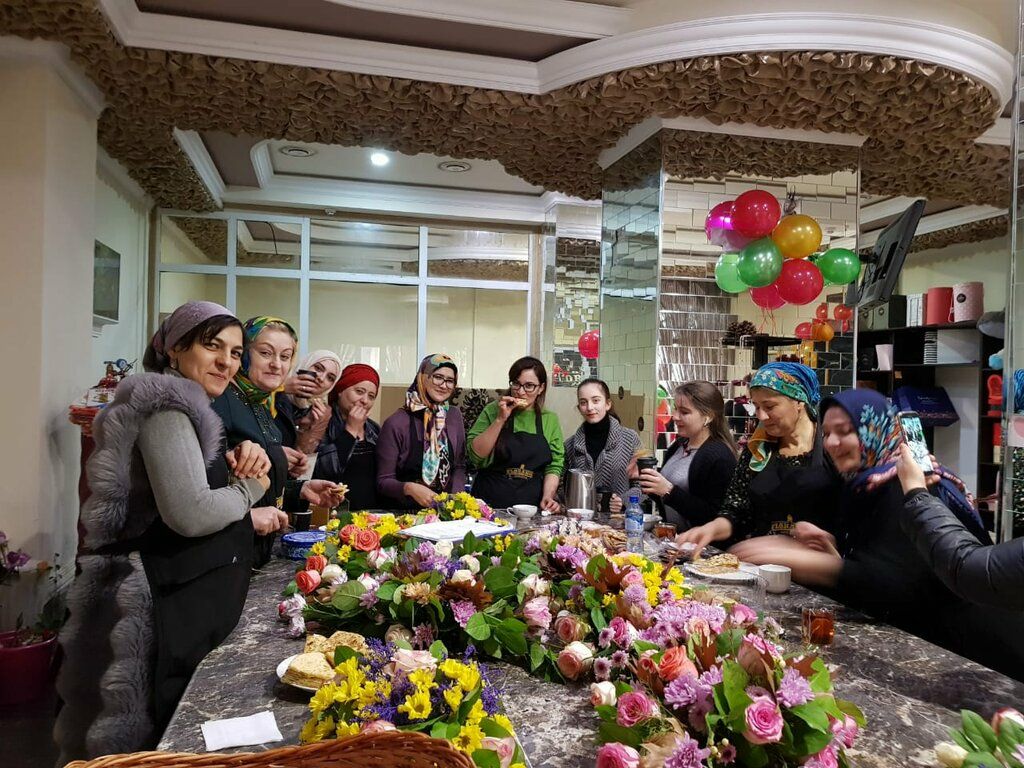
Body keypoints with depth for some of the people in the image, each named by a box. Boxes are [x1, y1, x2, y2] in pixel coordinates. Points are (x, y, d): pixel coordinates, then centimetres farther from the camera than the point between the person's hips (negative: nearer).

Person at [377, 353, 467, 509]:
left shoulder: (454, 416, 6)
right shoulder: (396, 423, -8)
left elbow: (459, 467, 11)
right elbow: (383, 481, -5)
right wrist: (409, 488, -22)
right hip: (403, 511, -1)